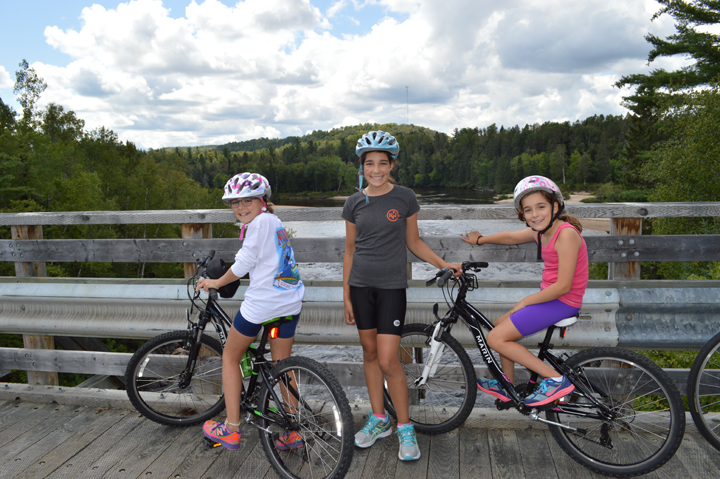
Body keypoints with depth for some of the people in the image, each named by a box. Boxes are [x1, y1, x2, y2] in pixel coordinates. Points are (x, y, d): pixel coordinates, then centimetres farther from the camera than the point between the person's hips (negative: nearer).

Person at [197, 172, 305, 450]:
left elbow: (244, 263, -11)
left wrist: (217, 283, 3)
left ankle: (231, 430, 15)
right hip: (291, 302, 8)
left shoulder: (261, 221, -10)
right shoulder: (275, 223, 17)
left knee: (230, 357, 12)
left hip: (262, 302, -8)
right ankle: (292, 432, 20)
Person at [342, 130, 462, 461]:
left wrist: (443, 264, -6)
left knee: (388, 360, -7)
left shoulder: (405, 198, -3)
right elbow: (350, 251, 8)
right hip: (361, 284, 3)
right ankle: (378, 419, 27)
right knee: (369, 351, 11)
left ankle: (405, 428, 11)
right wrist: (346, 296, 6)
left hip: (391, 286, -3)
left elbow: (413, 242, 6)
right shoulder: (355, 203, 3)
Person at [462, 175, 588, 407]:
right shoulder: (540, 232, 5)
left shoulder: (566, 234, -22)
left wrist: (524, 302, -14)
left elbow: (563, 286, -24)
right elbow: (511, 237, 26)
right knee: (501, 327, 18)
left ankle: (555, 379, -10)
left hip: (562, 302, -9)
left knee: (496, 338, -12)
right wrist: (480, 240, 35)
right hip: (549, 297, 9)